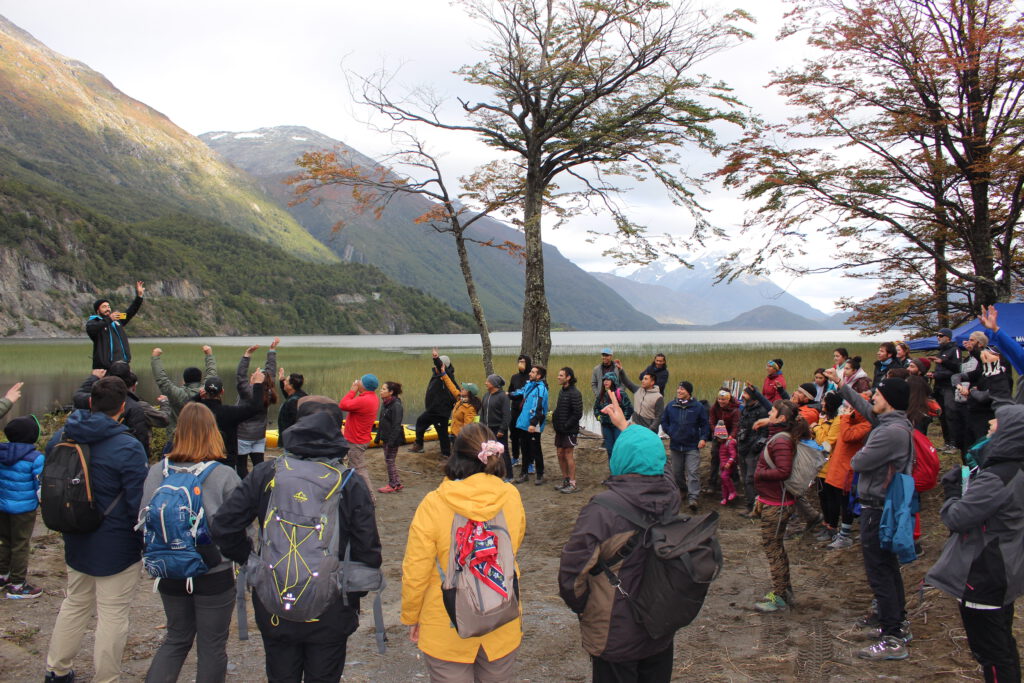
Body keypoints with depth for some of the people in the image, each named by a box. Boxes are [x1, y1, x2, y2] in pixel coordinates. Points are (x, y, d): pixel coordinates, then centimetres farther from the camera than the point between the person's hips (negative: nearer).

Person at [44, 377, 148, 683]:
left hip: (76, 542, 7)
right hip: (116, 546, -7)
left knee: (75, 604, 25)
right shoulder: (128, 448, -23)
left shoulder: (61, 437, -2)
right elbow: (139, 504, -20)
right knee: (112, 615, 7)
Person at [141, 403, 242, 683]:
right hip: (214, 574, -4)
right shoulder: (225, 476, -18)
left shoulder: (157, 471, -8)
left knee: (177, 638, 24)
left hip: (169, 573, 4)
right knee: (212, 646, 14)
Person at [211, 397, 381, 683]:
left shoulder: (266, 474, -8)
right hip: (330, 613, -1)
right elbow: (368, 551, -12)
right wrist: (354, 595, 5)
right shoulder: (351, 483, -11)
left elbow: (223, 526, -9)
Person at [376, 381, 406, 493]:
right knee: (389, 461, 15)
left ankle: (392, 485, 13)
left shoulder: (396, 405, -19)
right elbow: (381, 422, 17)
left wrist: (391, 441, -23)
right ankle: (397, 483, 26)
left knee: (390, 461, 1)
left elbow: (396, 425, -21)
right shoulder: (385, 404, 8)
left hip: (393, 438, -9)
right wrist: (378, 437, 17)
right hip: (386, 438, 9)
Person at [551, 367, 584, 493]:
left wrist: (566, 425, -17)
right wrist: (554, 420, 4)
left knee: (569, 456, -3)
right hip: (560, 430, 8)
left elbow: (578, 414, -18)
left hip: (570, 431, -8)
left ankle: (572, 484, 5)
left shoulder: (574, 393, -15)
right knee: (560, 454, 11)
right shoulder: (562, 391, 12)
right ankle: (565, 481, 23)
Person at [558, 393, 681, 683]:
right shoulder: (670, 496, -10)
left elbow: (573, 567, -23)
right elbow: (650, 454, 13)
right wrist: (625, 425, 25)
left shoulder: (604, 507, -28)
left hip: (615, 634, -5)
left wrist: (580, 605, -3)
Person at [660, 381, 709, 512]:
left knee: (693, 472, -12)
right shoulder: (671, 406, 3)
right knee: (677, 471, 16)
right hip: (675, 445, 4)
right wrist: (669, 432, 5)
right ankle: (680, 489, 39)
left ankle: (693, 498, -15)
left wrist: (703, 438, -10)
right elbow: (664, 421, 15)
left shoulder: (698, 407, -5)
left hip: (692, 446, -4)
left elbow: (705, 424, 1)